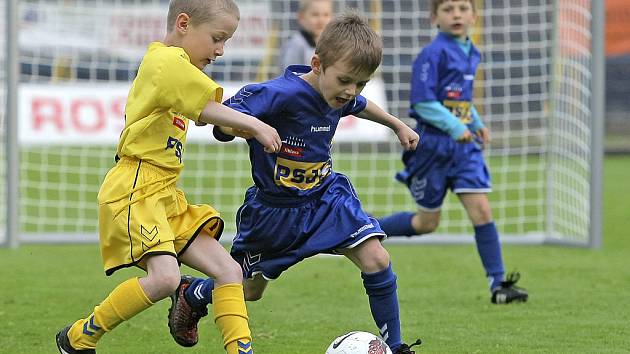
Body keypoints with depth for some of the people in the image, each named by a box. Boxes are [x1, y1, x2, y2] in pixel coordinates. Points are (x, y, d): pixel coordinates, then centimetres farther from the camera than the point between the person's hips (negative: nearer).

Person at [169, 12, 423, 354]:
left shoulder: (340, 95, -8)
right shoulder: (282, 94, -31)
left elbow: (360, 106, 20)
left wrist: (397, 124, 31)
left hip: (325, 197, 5)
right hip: (274, 209, -5)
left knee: (376, 259, -18)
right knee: (249, 291, 16)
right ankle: (191, 295, 49)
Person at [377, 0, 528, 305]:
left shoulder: (470, 54, 10)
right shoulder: (433, 54, -15)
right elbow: (423, 102, -19)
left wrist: (477, 124, 10)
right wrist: (454, 126, -27)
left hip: (464, 145, 6)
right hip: (434, 144, -6)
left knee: (480, 208, -8)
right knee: (427, 222, 5)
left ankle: (498, 284, -7)